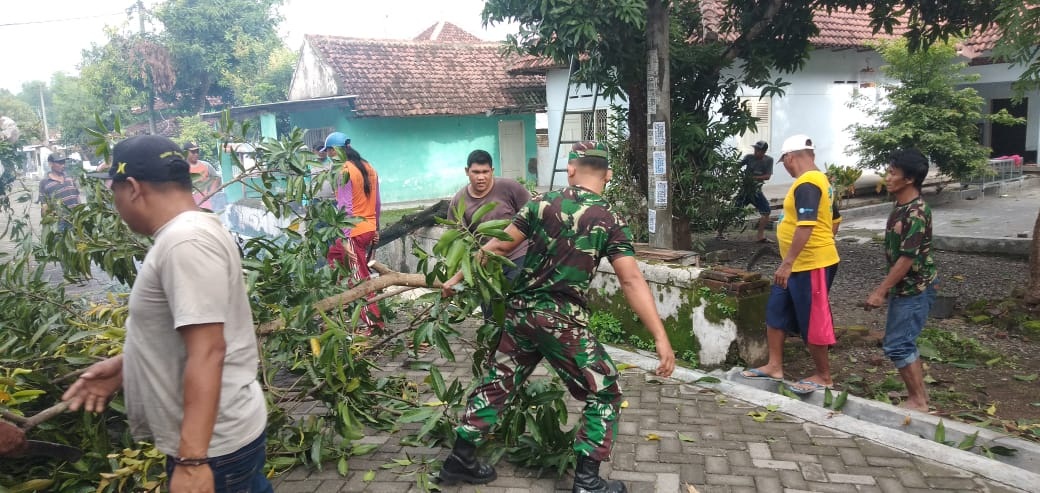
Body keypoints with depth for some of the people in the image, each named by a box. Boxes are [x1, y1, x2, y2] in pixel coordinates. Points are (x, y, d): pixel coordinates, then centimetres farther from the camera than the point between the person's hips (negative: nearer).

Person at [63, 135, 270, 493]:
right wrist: (122, 367, 17)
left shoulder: (185, 242, -23)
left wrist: (192, 461, -30)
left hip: (213, 445, -9)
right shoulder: (186, 234, 10)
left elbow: (207, 351, -29)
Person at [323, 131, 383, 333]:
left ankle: (373, 323, 3)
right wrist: (376, 229, 23)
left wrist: (345, 239, -19)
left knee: (360, 278, -1)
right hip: (369, 230, 9)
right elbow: (377, 204, 15)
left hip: (355, 232, -9)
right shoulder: (368, 168, 10)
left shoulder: (345, 171, -14)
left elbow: (345, 208, -18)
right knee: (333, 256, 24)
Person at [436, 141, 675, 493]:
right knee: (604, 394, 11)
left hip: (520, 312, 5)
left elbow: (497, 247, 4)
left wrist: (457, 278, 15)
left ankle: (460, 460, 27)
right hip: (563, 321, -4)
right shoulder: (610, 221, -6)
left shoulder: (542, 203, 2)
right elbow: (632, 281, -14)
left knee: (498, 383, 19)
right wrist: (661, 339, -15)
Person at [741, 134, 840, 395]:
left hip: (811, 265, -11)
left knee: (812, 322, 2)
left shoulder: (806, 184, -19)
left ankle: (823, 376, 17)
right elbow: (831, 222, 20)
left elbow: (806, 226, -28)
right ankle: (775, 366, 25)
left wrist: (787, 263, -26)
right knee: (776, 312, 16)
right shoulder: (819, 179, 13)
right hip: (801, 264, 11)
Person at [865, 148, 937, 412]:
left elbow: (907, 258, -23)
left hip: (915, 289, -10)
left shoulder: (916, 212, -22)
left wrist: (880, 291, -20)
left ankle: (918, 401, 5)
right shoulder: (901, 207, 8)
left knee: (897, 344, -6)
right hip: (904, 287, 10)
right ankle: (919, 394, 25)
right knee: (903, 342, 15)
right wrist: (887, 287, 19)